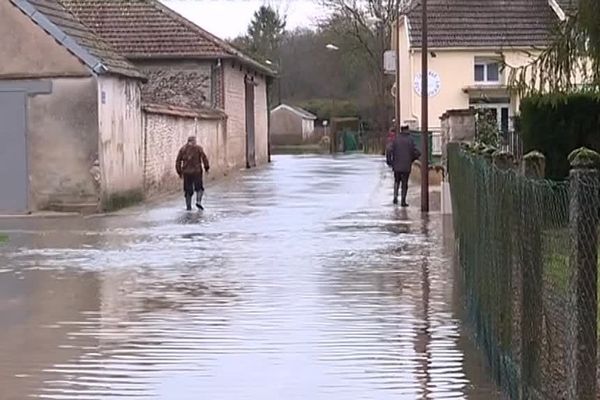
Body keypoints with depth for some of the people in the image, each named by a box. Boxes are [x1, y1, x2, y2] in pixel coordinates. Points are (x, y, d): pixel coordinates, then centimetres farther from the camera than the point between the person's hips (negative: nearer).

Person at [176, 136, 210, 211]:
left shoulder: (183, 149, 10)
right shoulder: (198, 148, 2)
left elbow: (178, 162, 7)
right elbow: (204, 157, -9)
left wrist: (179, 172, 12)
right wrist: (206, 167, 0)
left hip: (186, 172, 2)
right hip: (196, 171, -2)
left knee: (188, 190, 10)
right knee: (199, 188, 11)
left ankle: (188, 206, 5)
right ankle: (198, 201, -9)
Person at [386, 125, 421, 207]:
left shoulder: (396, 139, -3)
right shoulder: (410, 140, -5)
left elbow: (389, 150, -11)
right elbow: (417, 153, -7)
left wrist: (389, 161, 2)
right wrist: (412, 159, 13)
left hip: (397, 166, 1)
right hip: (406, 166, -1)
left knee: (397, 181, 21)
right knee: (404, 184, 9)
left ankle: (395, 196, 6)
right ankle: (403, 201, 7)